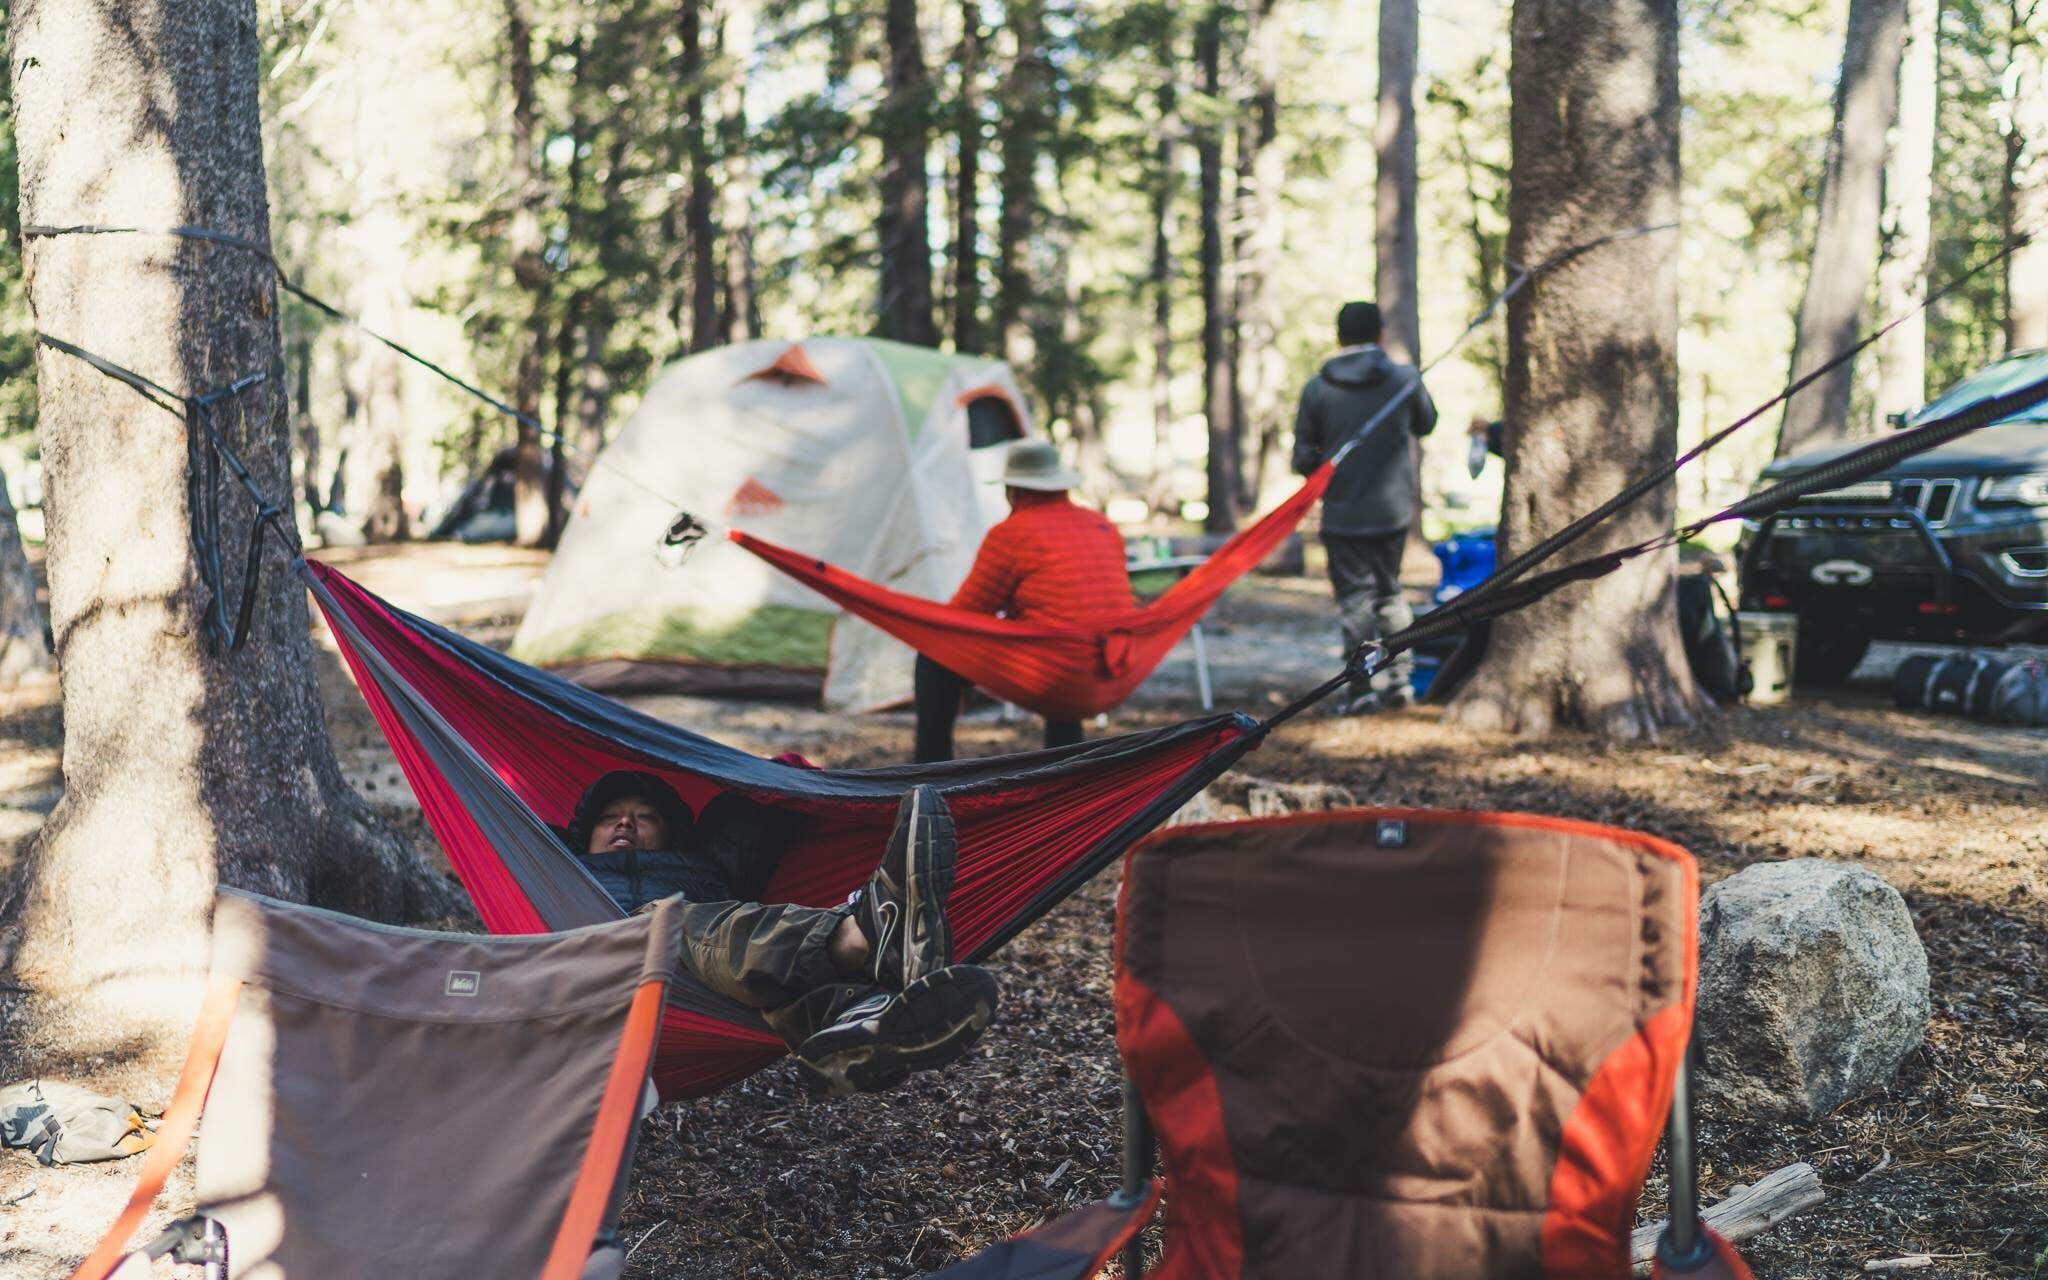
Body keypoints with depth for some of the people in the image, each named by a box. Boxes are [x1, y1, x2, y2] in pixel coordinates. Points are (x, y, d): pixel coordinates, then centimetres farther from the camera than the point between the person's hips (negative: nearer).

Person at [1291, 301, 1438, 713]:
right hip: (1393, 509, 2)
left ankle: (1365, 687, 2)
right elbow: (1426, 424, 15)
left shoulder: (1317, 388, -8)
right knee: (1390, 590, 17)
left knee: (1355, 597, 4)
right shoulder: (1404, 378, -4)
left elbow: (1304, 458, -3)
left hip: (1342, 513, -2)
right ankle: (1398, 679, 17)